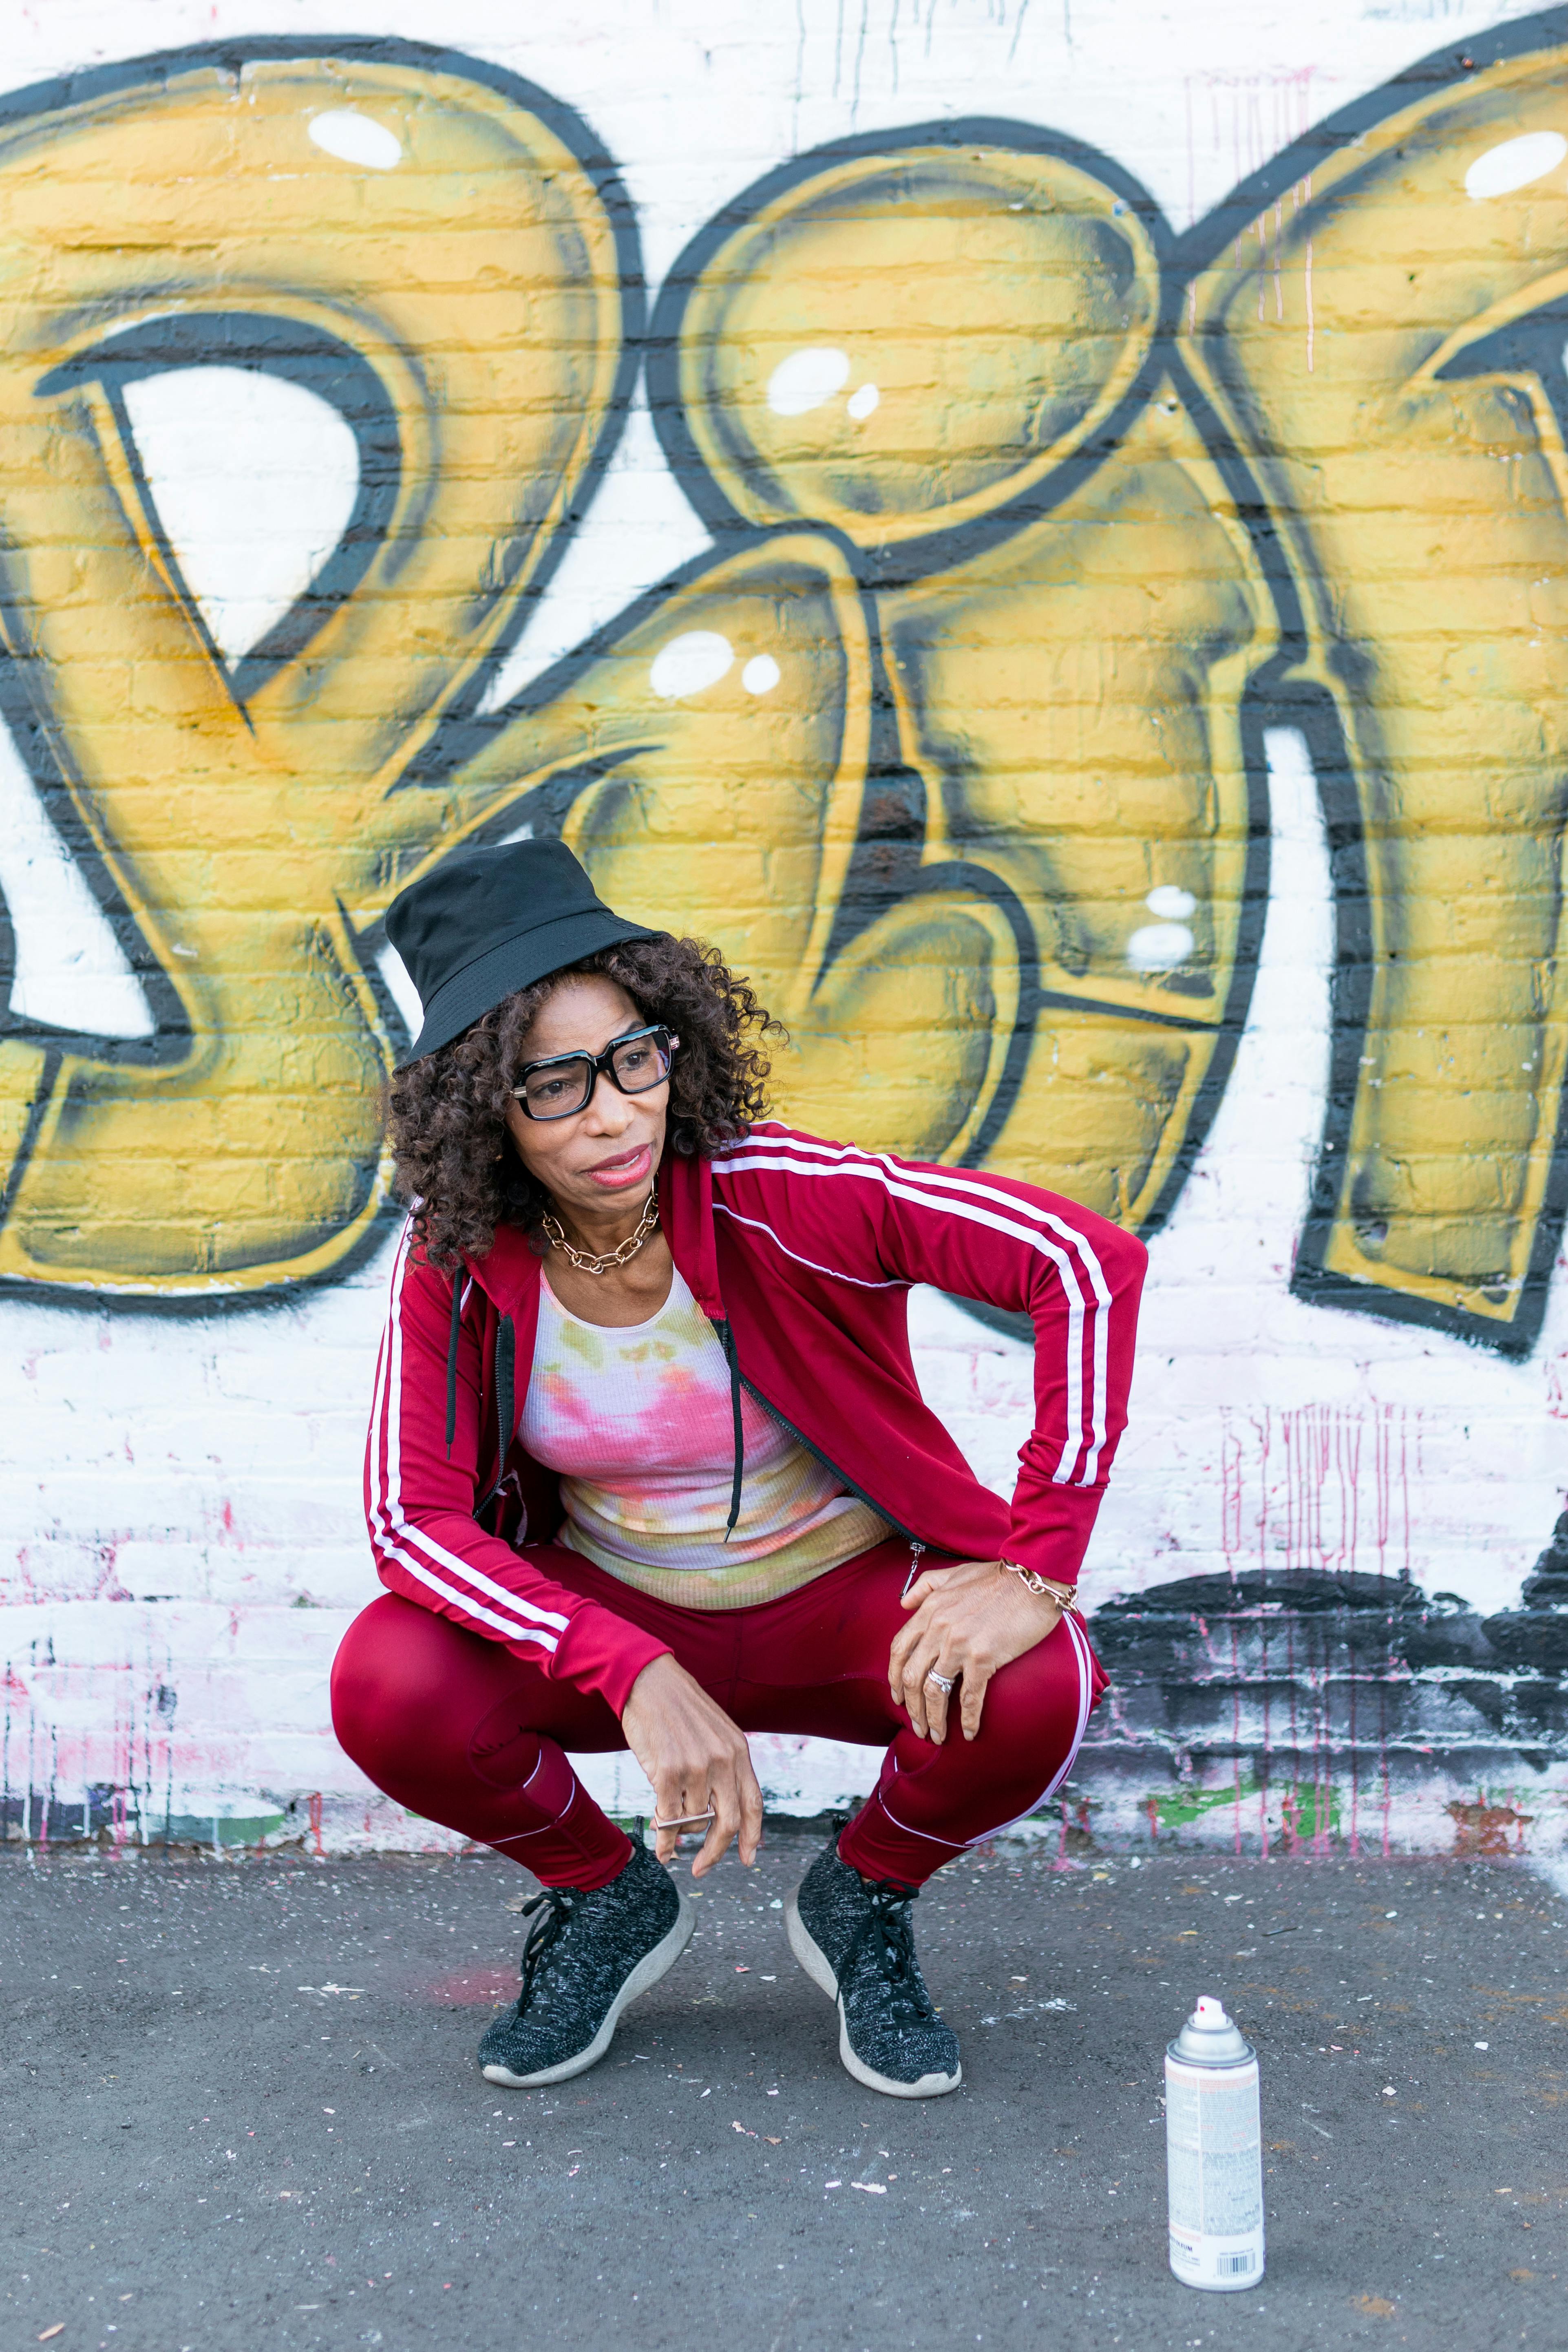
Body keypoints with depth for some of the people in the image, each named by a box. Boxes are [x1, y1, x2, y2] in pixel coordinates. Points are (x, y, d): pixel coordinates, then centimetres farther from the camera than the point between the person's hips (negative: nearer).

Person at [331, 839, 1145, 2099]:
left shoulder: (774, 1194, -25)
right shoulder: (458, 1257, -15)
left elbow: (1091, 1260, -29)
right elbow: (411, 1516, -19)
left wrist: (1036, 1566, -31)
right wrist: (637, 1678, -32)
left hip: (844, 1599, -1)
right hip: (611, 1610, 2)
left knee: (1034, 1697, -31)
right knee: (388, 1688, -26)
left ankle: (860, 1904, 4)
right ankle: (608, 1900, 7)